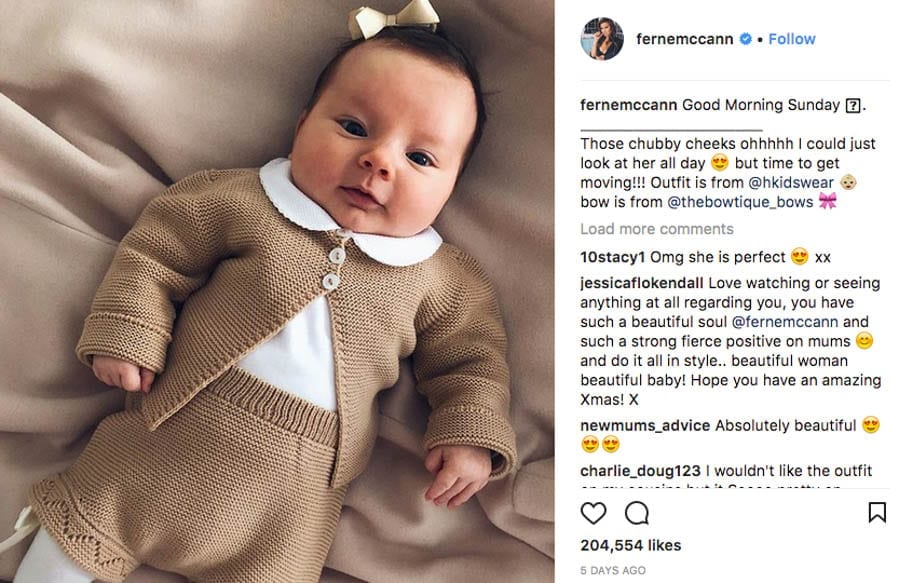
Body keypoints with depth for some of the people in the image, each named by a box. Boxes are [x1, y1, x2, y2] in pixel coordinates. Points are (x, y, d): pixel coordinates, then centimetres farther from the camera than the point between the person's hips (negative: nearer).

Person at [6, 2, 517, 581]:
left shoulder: (441, 279, -2)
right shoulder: (242, 202, -4)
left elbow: (471, 358, 6)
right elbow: (156, 251, 2)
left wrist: (471, 434, -5)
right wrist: (126, 333, -5)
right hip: (170, 439, 0)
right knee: (82, 534, 11)